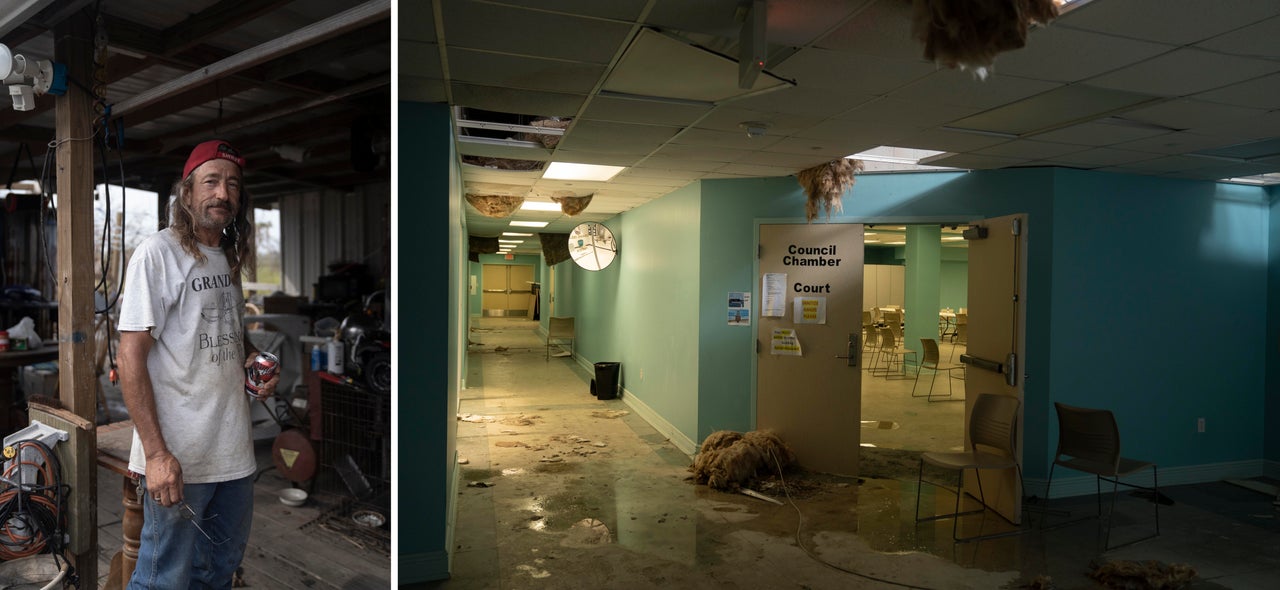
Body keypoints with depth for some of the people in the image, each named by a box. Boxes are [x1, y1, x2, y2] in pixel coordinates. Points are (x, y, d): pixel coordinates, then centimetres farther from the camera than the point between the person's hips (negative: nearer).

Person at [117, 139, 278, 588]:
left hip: (235, 451, 7)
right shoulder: (157, 253, -10)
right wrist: (156, 452, -21)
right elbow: (131, 356, -15)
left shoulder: (231, 260, 12)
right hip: (177, 458, -7)